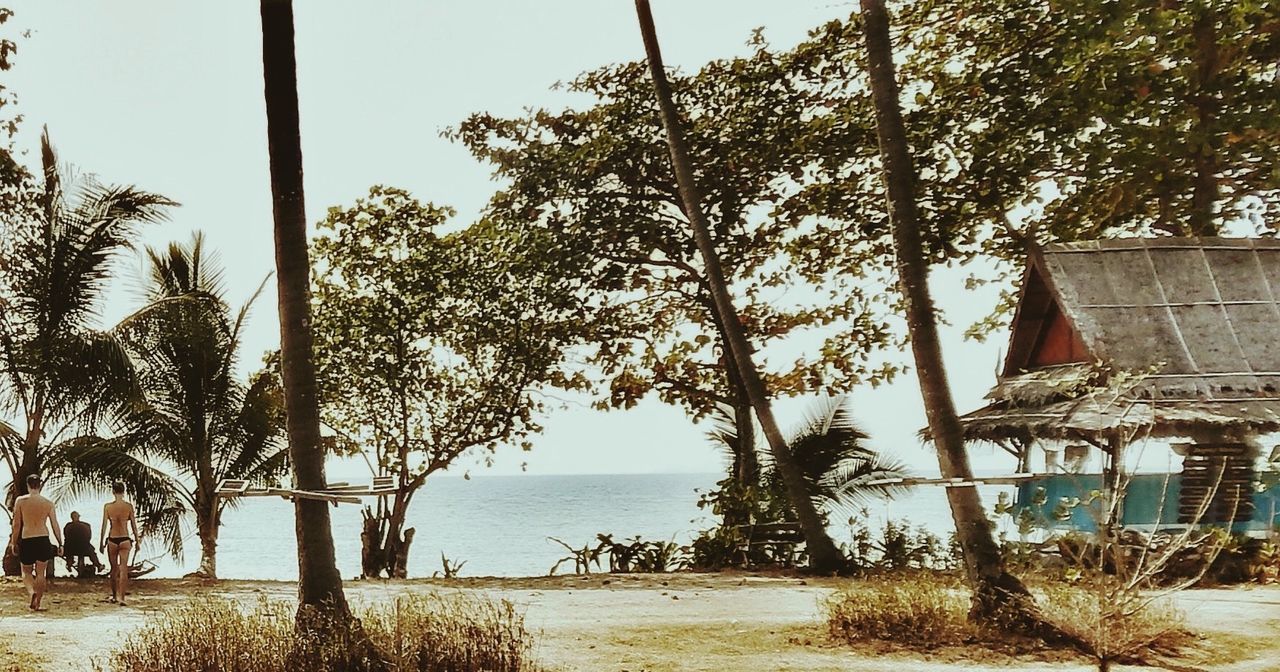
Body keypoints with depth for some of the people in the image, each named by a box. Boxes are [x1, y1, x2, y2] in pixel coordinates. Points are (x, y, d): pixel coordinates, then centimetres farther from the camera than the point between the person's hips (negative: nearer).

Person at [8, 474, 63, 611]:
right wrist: (60, 544, 10)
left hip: (26, 540, -1)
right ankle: (37, 604, 10)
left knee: (26, 571, 16)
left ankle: (31, 592, -11)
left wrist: (13, 542, 9)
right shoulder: (48, 503, 1)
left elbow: (16, 524, -2)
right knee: (41, 573, 11)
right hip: (43, 540, 1)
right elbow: (55, 525, 3)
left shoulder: (20, 501, -3)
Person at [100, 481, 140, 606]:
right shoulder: (129, 506, -4)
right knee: (123, 570, 1)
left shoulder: (108, 506, -5)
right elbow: (133, 525, 1)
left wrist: (101, 543, 6)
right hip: (125, 540, -1)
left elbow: (104, 526, -2)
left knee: (114, 569, 15)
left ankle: (114, 595, 27)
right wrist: (137, 540, 11)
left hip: (112, 540, 1)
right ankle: (121, 597, -9)